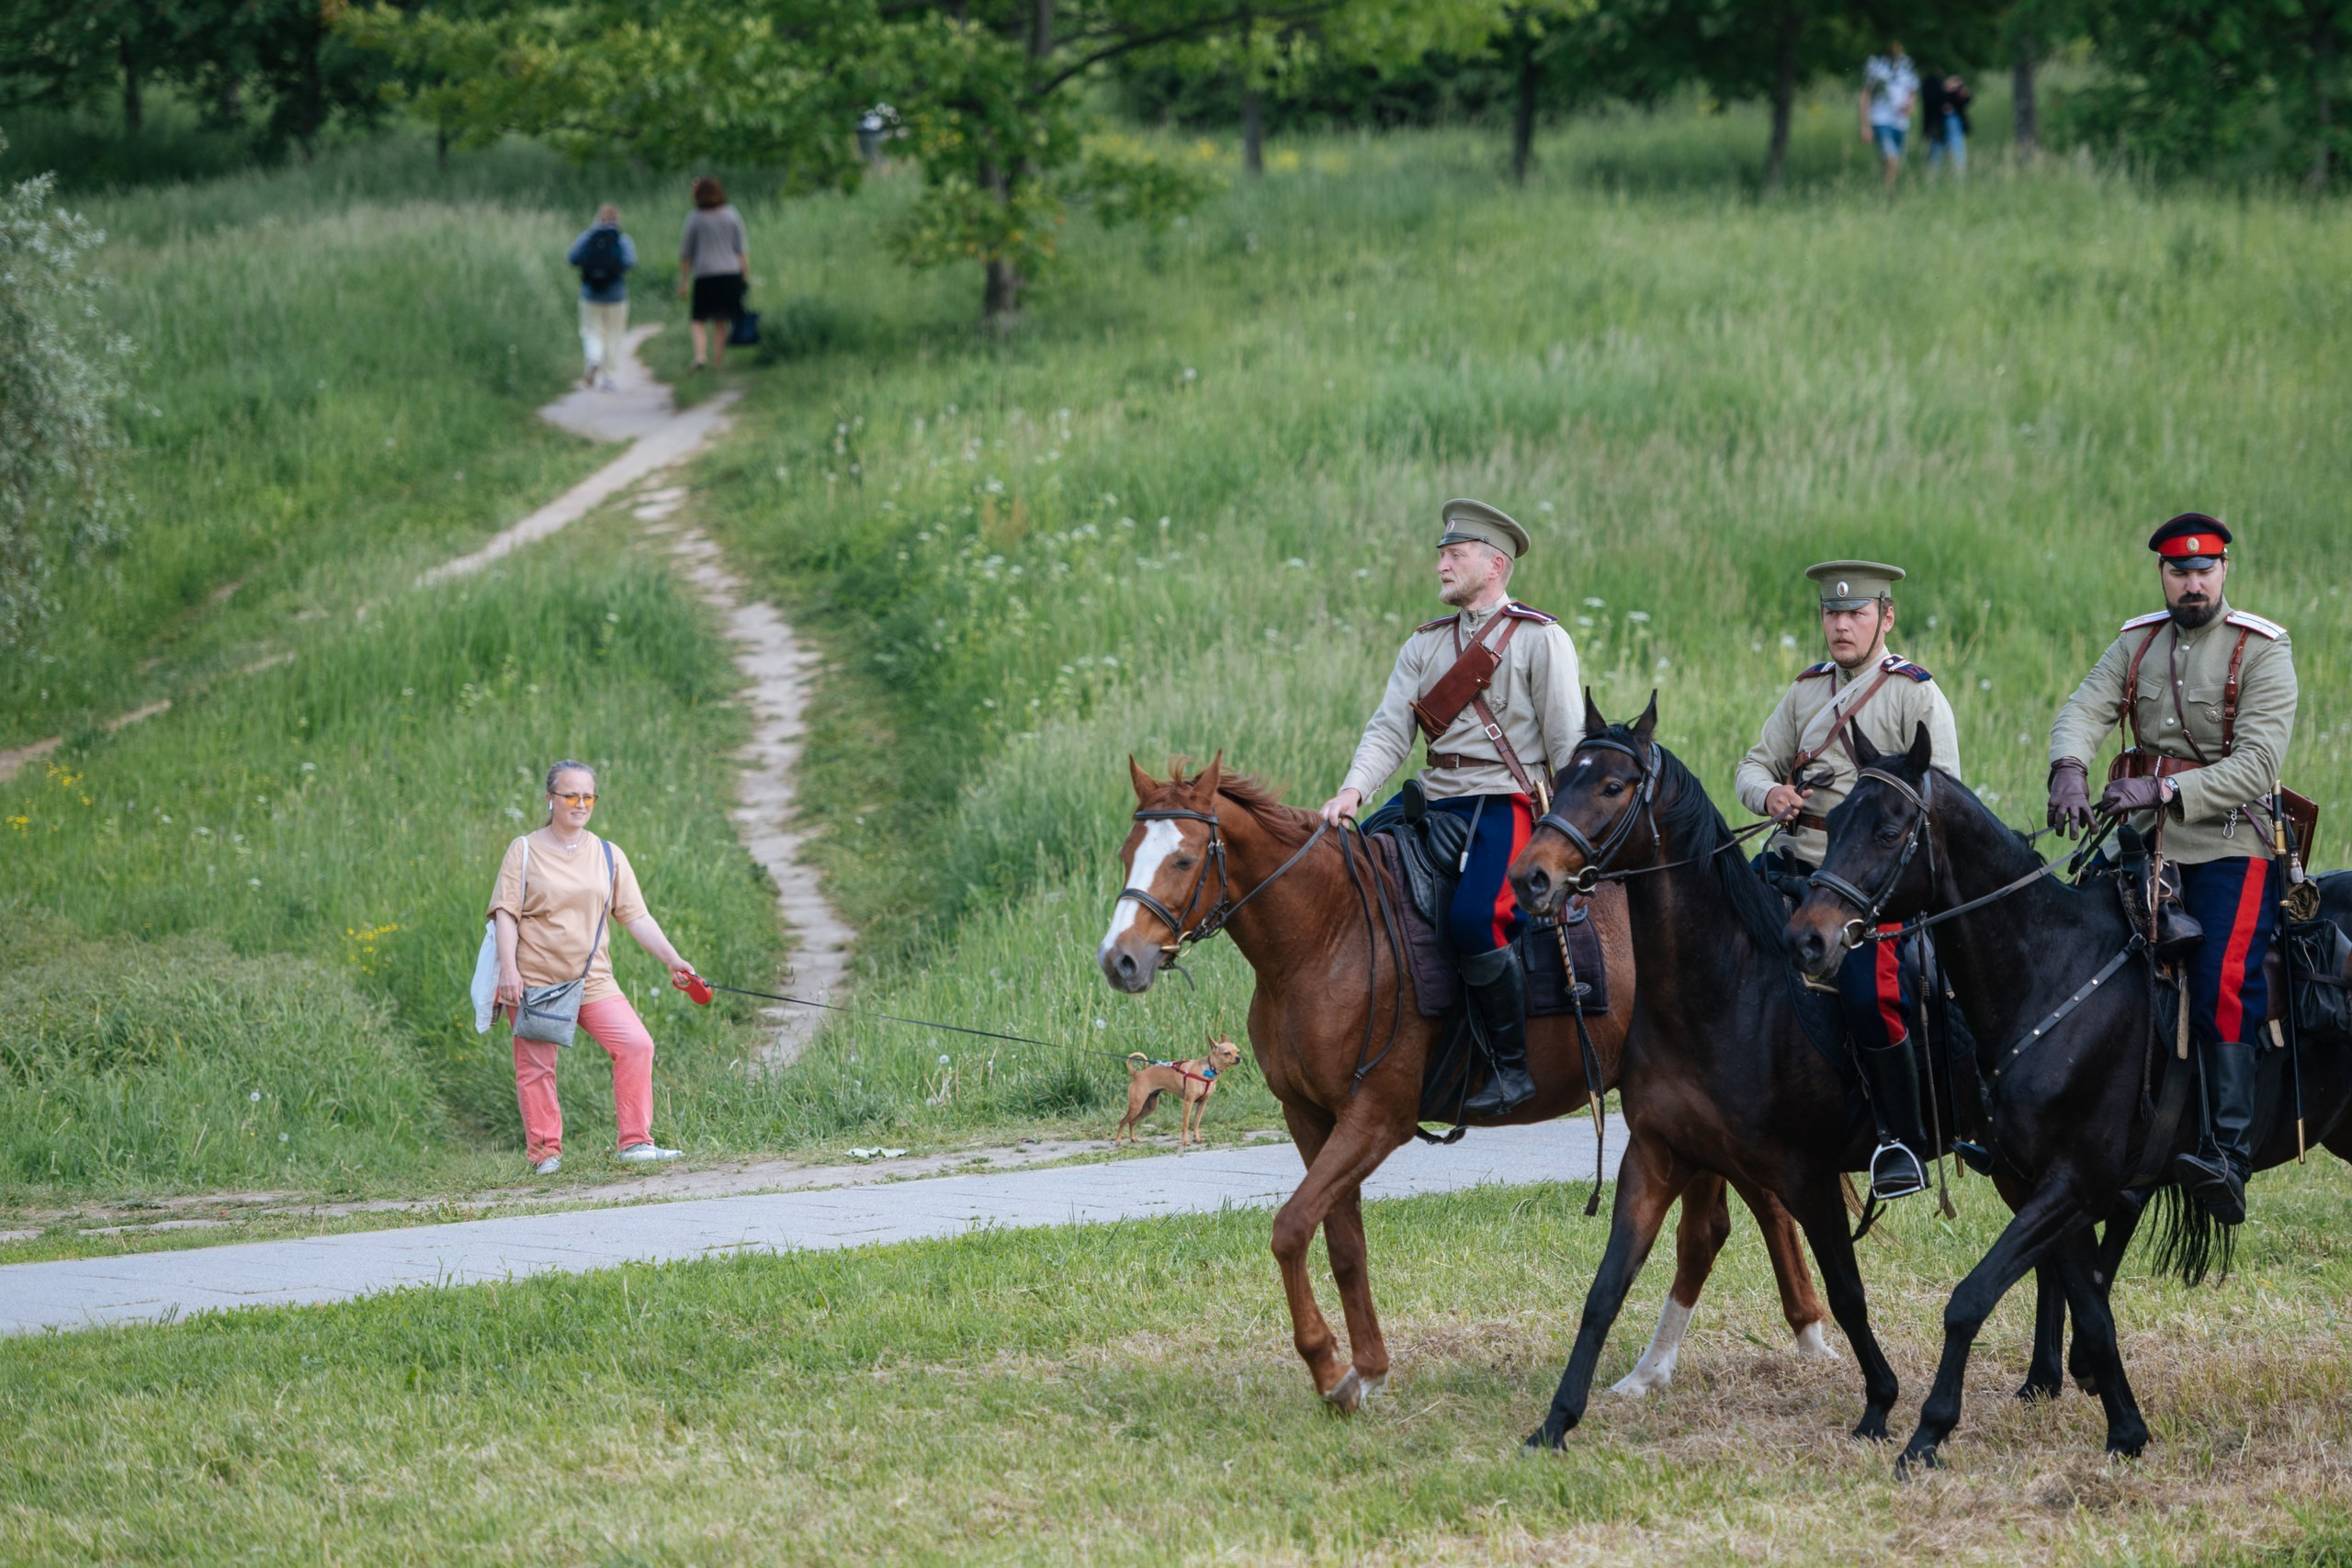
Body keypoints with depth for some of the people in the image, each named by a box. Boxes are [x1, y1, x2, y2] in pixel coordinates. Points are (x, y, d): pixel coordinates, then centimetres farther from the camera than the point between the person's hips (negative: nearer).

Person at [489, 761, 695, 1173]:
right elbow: (506, 913, -3)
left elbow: (636, 916, 9)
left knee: (636, 1044, -11)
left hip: (592, 980, 3)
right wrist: (509, 969, -15)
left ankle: (635, 1142, -5)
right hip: (535, 981, -3)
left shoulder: (608, 856, 11)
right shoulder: (525, 851, 3)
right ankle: (544, 1152, 8)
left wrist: (671, 958, -2)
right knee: (536, 1066, -4)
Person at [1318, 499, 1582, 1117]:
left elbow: (1568, 742, -1)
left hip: (1507, 805, -6)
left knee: (1472, 918, -30)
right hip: (1436, 804, 6)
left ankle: (1516, 1065, -17)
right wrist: (1353, 791, -11)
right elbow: (1390, 729, 8)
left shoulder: (1541, 639, 1)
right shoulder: (1424, 645, 17)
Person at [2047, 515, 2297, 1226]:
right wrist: (2069, 771, -28)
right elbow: (2083, 711, -5)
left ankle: (2230, 1158, -22)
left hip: (2227, 844, -5)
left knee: (2222, 995, -17)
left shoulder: (2263, 652, -5)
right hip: (2144, 843, 5)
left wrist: (2163, 790, -26)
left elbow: (2258, 763, -15)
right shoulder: (2137, 645, 10)